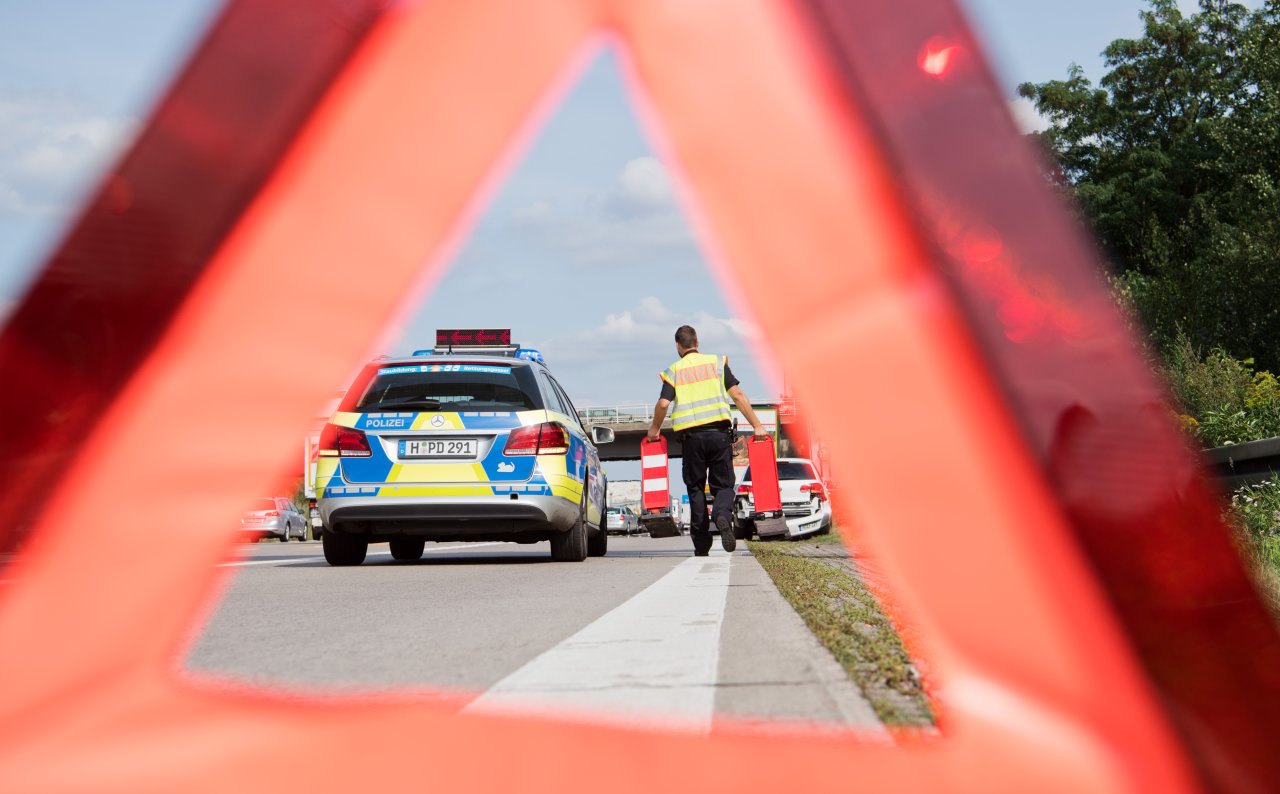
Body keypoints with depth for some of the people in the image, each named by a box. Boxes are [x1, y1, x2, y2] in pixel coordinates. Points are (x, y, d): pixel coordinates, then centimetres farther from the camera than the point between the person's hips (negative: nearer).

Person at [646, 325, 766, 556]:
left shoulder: (674, 370, 7)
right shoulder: (717, 362, 10)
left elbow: (663, 404, -7)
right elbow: (737, 395, 1)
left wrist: (654, 429, 10)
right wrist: (757, 425, 2)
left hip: (691, 436, 0)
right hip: (719, 432, 0)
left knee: (695, 488, 10)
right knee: (723, 485, 7)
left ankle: (701, 545, 7)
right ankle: (722, 515, -26)